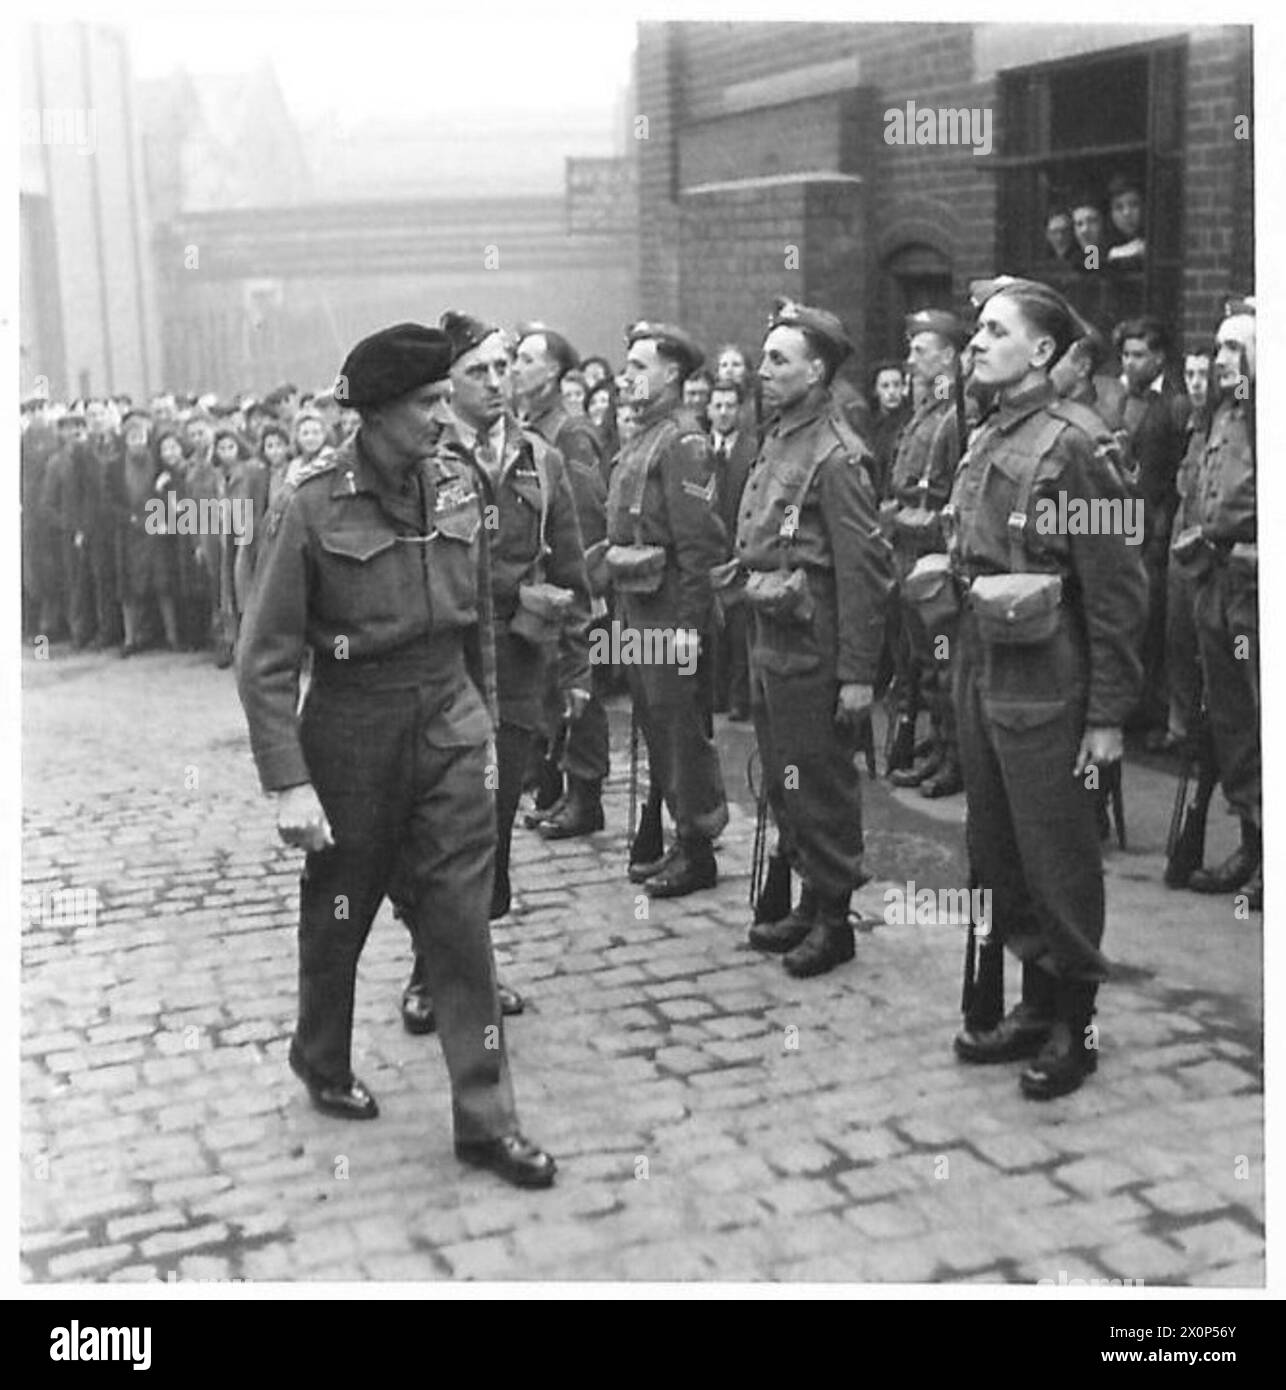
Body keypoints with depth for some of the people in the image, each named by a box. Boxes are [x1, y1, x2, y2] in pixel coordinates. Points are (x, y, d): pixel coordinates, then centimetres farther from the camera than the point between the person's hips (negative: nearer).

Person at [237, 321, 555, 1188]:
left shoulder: (457, 484, -2)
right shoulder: (316, 507, -15)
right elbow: (266, 658, -14)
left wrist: (483, 710, 15)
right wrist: (288, 781, -19)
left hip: (450, 729, 3)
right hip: (354, 732, -3)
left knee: (463, 924, 1)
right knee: (338, 916, 15)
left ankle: (486, 1119, 8)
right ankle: (322, 1062, 41)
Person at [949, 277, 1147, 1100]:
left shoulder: (1075, 445, -13)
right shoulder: (983, 442, 10)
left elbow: (1118, 590, -14)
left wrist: (1108, 716, -15)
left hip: (1045, 689, -8)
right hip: (982, 676, 8)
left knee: (1057, 861, 3)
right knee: (997, 854, 15)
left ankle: (1075, 1024, 18)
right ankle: (1035, 1005, 30)